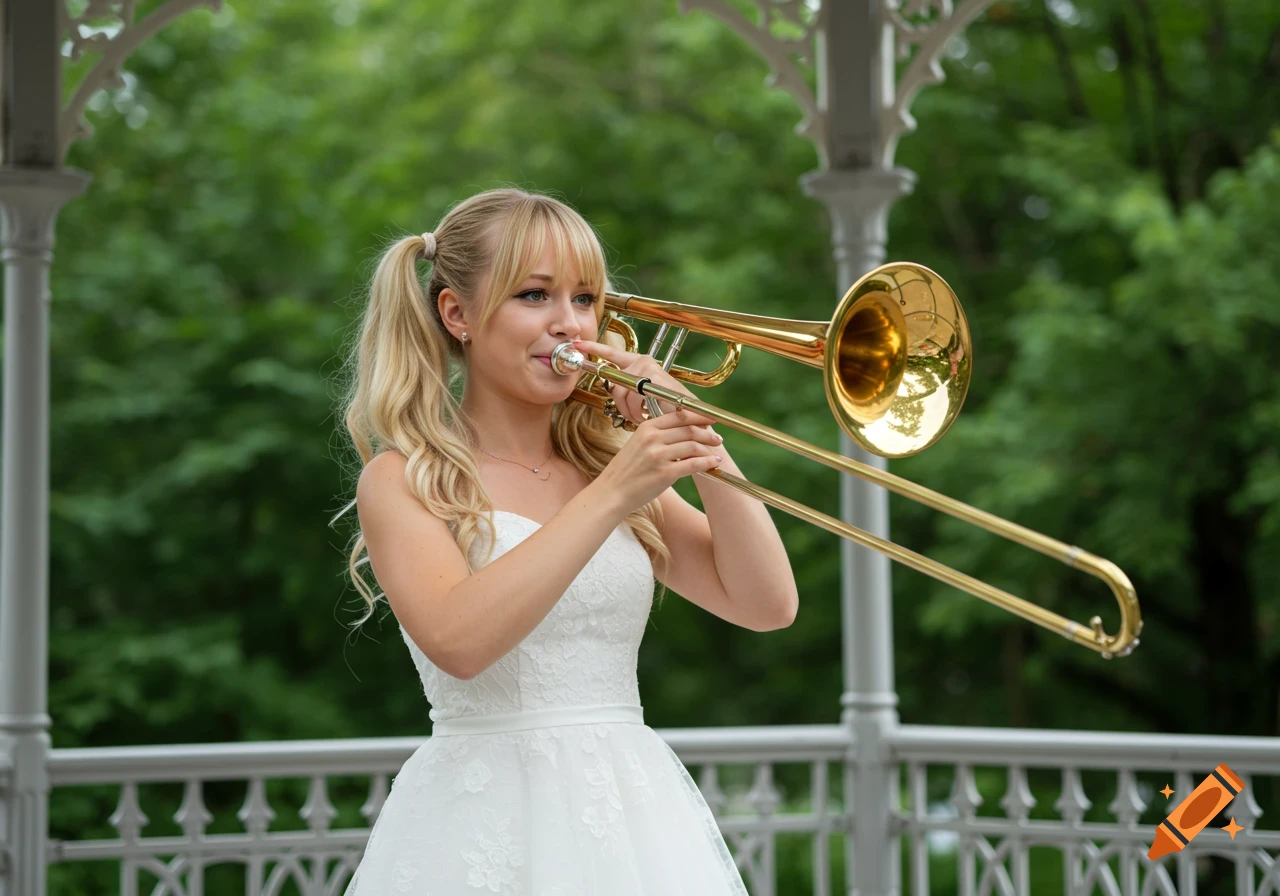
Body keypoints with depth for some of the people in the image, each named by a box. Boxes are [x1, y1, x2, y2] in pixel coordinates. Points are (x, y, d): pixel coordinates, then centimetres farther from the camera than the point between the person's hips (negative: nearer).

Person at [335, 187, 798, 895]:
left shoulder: (610, 463, 11)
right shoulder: (403, 479, -2)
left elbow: (767, 605, 2)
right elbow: (456, 640, -21)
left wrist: (695, 432, -5)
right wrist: (608, 499, -22)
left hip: (637, 814, 4)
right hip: (486, 828, -4)